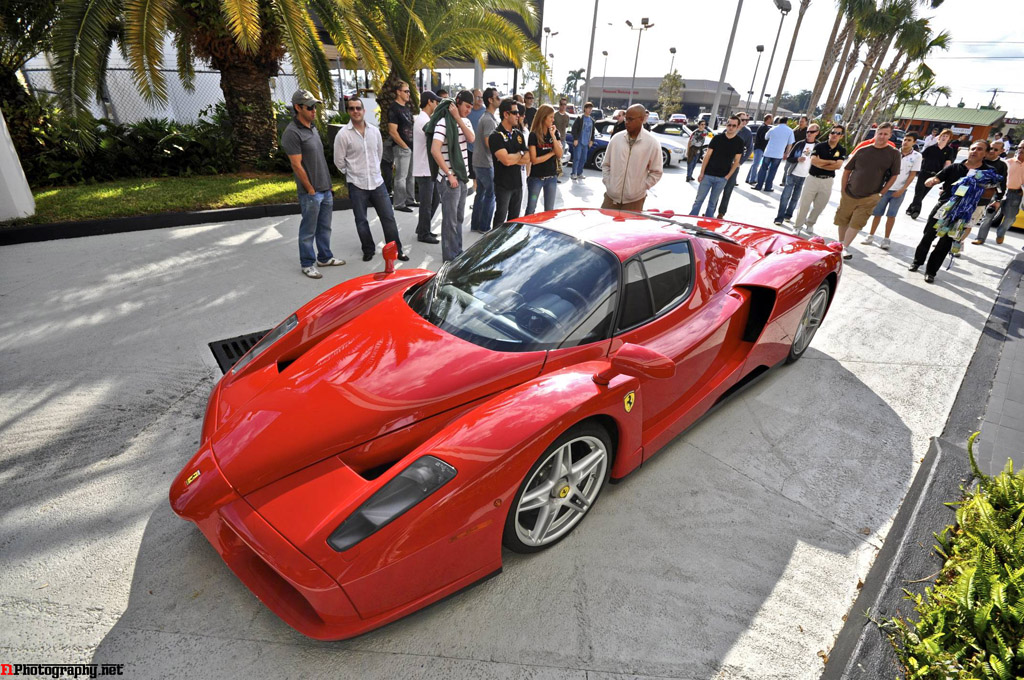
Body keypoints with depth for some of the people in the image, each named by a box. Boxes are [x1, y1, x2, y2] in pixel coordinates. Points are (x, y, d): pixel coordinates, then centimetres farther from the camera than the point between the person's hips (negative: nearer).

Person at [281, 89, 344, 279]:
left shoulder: (313, 127, 12)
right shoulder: (292, 133, -15)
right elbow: (297, 165, -17)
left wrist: (327, 185, 16)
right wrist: (311, 190, -14)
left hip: (325, 189, 8)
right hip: (310, 193, -8)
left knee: (324, 227, 18)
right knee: (308, 231, 4)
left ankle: (325, 257, 32)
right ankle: (307, 264, 15)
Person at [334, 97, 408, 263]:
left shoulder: (374, 130, 2)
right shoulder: (343, 134, -9)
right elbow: (339, 161, -3)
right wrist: (353, 173, 7)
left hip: (377, 182, 3)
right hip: (357, 185, -3)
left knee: (388, 217, 5)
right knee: (361, 221, 8)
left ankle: (396, 249, 16)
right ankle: (368, 251, 23)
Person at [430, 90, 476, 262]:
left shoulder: (465, 121, 12)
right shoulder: (443, 122, -13)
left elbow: (471, 139, -7)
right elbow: (435, 151, -22)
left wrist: (458, 118, -12)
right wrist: (449, 175, -20)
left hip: (463, 176, 8)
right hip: (450, 179, -8)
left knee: (459, 218, 15)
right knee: (450, 220, -1)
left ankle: (458, 252, 27)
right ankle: (450, 256, 8)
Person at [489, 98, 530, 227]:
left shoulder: (519, 134, 9)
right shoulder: (496, 136, -13)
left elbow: (527, 158, 3)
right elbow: (506, 160, -25)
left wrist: (512, 158, -13)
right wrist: (520, 155, -7)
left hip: (517, 183, 7)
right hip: (503, 184, -6)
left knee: (514, 217, 15)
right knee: (500, 218, 2)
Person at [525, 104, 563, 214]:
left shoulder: (555, 133, 4)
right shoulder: (533, 135, -9)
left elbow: (559, 154, -6)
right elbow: (534, 160, -13)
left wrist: (553, 136, -14)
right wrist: (552, 153, -8)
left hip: (552, 177, 4)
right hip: (536, 177, -4)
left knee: (549, 210, 11)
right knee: (531, 210, 4)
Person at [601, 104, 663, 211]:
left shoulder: (652, 143, -4)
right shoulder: (616, 138, 3)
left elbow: (656, 172, 0)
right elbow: (606, 165, 12)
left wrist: (641, 188, -5)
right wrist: (608, 184, 3)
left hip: (634, 200, -3)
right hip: (611, 196, 3)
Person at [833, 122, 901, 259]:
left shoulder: (894, 154, -1)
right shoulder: (863, 150, 2)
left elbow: (894, 175, 3)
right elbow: (847, 170, 7)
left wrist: (880, 193, -2)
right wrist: (843, 190, 2)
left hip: (869, 198, -2)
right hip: (849, 194, 2)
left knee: (856, 224, -7)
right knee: (842, 221, 8)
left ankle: (845, 247, 0)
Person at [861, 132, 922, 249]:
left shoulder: (916, 156, -2)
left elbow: (912, 175, -1)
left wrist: (902, 190, -8)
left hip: (899, 191, -1)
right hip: (885, 188, 1)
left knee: (891, 215, 3)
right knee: (877, 213, 5)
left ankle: (886, 239, 11)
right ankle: (870, 236, 17)